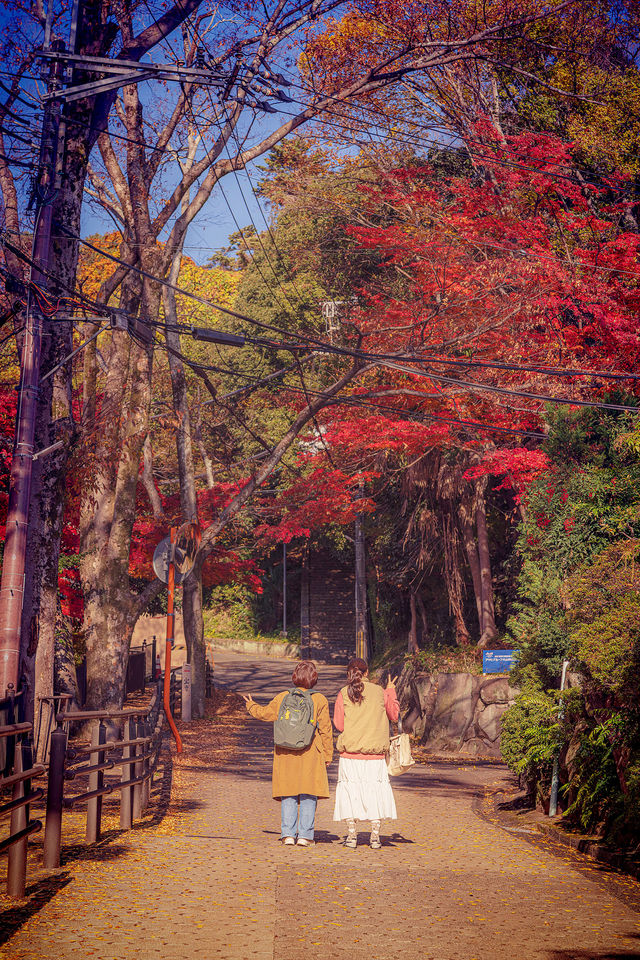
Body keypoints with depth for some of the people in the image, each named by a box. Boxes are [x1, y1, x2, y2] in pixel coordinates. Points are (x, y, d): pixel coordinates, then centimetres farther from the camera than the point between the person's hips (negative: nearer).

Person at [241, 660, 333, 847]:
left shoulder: (283, 698, 1)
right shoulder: (320, 700, -3)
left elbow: (264, 713, 14)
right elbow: (326, 730, 0)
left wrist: (251, 705, 34)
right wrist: (327, 755, 9)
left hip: (285, 754, 2)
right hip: (310, 754, -2)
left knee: (288, 794, 9)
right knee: (308, 795, 4)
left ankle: (288, 834, 7)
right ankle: (305, 835, 3)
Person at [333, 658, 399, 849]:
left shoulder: (344, 694, -2)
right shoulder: (380, 693, 0)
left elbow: (339, 725, -1)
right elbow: (394, 716, 14)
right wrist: (391, 693, 26)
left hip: (350, 754, -1)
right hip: (375, 754, 1)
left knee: (350, 790, 7)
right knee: (375, 790, 8)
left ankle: (351, 835, 5)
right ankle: (375, 835, 6)